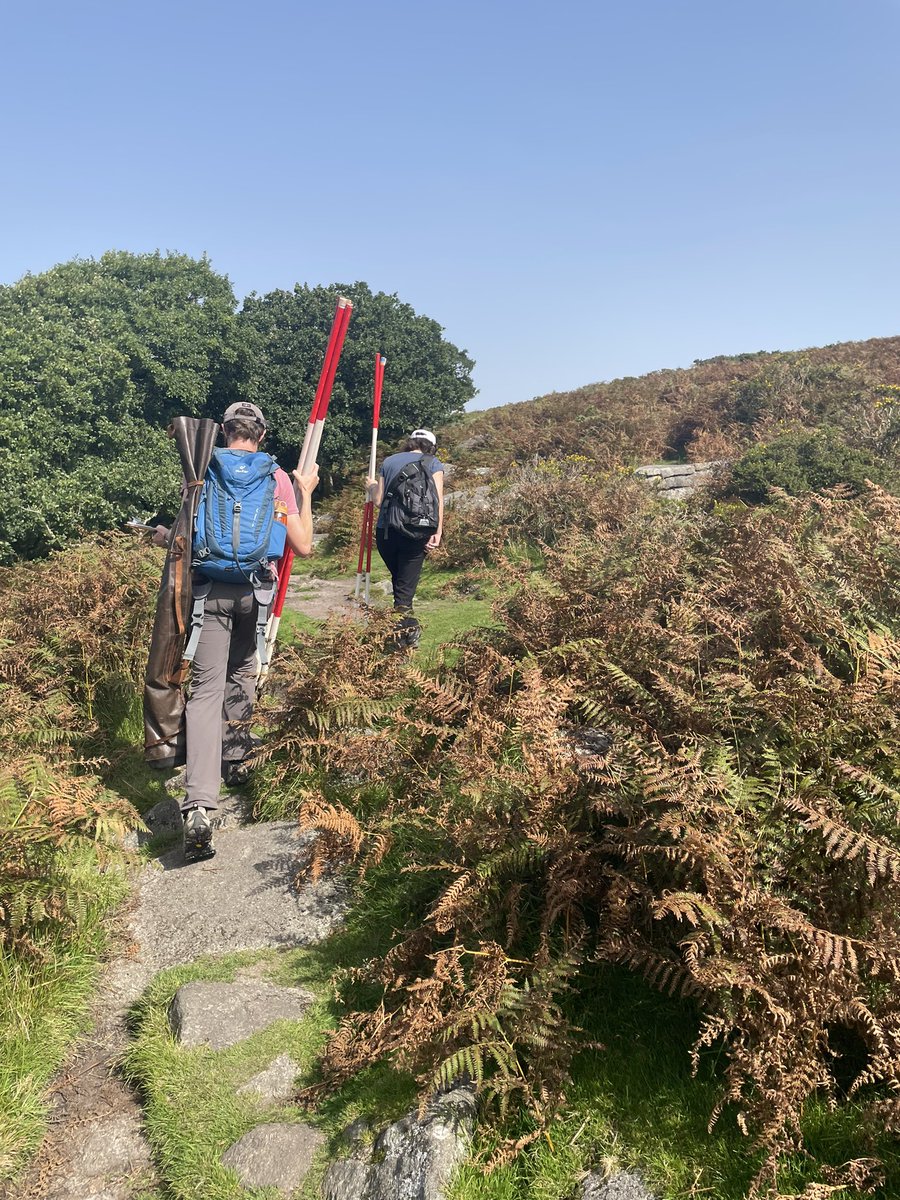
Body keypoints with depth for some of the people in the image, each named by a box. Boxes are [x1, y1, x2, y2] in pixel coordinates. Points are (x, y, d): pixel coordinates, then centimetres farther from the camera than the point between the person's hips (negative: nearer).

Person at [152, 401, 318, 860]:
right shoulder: (278, 478, 4)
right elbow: (303, 547, 4)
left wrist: (165, 538, 31)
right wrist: (306, 494, 17)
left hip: (208, 587, -1)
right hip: (255, 590, 1)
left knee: (207, 689, -6)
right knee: (242, 673, 25)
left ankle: (198, 807, -18)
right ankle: (233, 759, 35)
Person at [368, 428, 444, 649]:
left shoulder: (389, 461, 14)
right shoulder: (433, 463, 8)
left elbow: (378, 501, 11)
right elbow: (437, 499, -6)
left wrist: (372, 488, 30)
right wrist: (438, 531, -9)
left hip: (386, 531, 3)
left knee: (398, 580, 20)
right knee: (406, 587, -2)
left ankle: (409, 629, 29)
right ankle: (406, 635, -10)